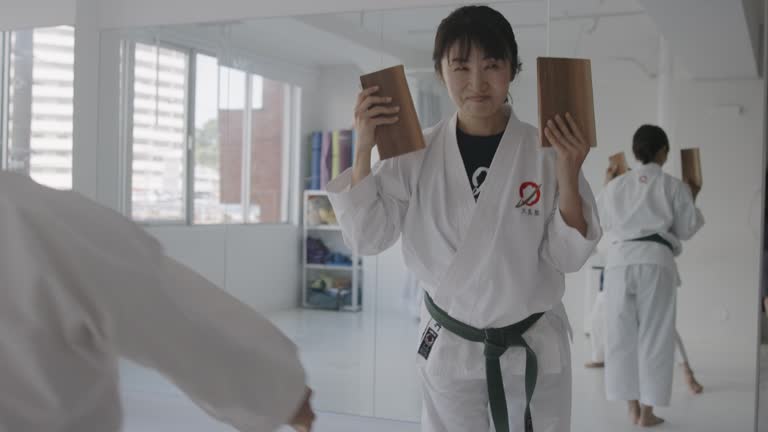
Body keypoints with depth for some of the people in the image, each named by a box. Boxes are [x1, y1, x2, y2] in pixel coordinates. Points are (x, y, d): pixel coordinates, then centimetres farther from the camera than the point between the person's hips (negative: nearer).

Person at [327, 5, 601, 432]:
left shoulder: (547, 150, -11)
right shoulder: (415, 154, -7)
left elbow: (567, 257, -9)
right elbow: (367, 237, -9)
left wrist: (568, 175, -24)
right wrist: (363, 146, -18)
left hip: (534, 347, 0)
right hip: (449, 349, 1)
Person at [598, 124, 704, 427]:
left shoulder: (615, 187, 10)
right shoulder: (673, 186, 3)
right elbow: (686, 229, 7)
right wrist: (692, 199, 23)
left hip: (619, 260, 2)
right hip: (655, 261, -2)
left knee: (622, 335, 10)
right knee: (654, 336, 6)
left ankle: (632, 407, 17)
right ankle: (646, 411, 10)